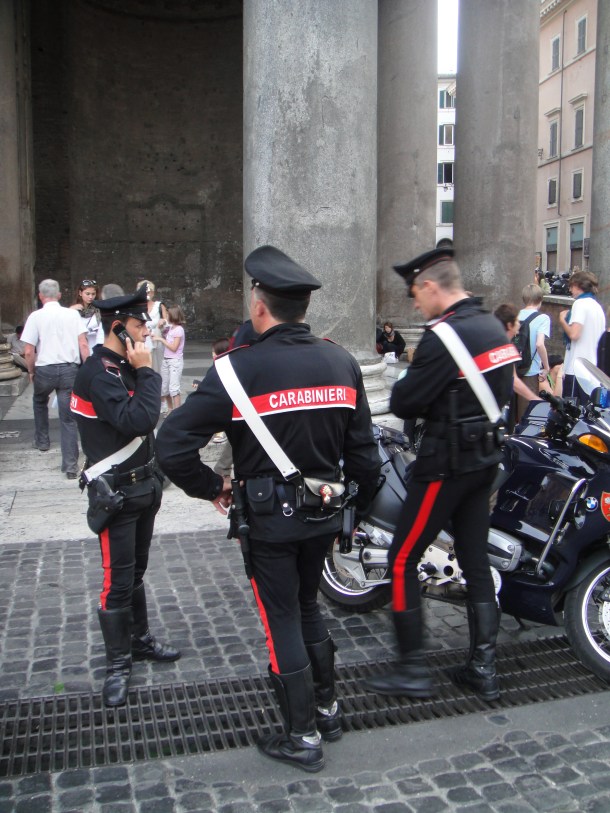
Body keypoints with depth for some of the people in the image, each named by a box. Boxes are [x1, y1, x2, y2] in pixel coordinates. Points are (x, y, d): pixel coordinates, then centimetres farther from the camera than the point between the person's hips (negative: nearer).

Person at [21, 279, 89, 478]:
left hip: (45, 369, -1)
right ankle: (71, 465, 0)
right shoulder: (72, 314, 2)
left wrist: (31, 371, 10)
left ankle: (42, 440, 43)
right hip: (69, 369, 1)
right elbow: (83, 345, -3)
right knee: (68, 417, 3)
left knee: (39, 402, 32)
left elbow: (29, 352, -5)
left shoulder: (36, 316, -3)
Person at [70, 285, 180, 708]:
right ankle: (119, 664, 13)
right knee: (118, 581, 0)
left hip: (143, 485, 9)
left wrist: (154, 475, 14)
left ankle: (140, 639, 34)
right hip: (116, 491, -9)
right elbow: (138, 420, -32)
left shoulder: (124, 367, 9)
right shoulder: (97, 373, -19)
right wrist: (147, 372, -22)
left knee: (136, 571, 20)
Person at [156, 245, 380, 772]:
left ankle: (303, 737, 21)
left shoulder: (240, 369, -17)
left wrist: (213, 488, -5)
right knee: (307, 605, 24)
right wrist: (354, 509, 14)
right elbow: (363, 450, 1)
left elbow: (173, 445, -20)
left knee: (283, 620, 9)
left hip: (268, 516, -5)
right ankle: (327, 708, 36)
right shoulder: (342, 363, -2)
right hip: (324, 512, 5)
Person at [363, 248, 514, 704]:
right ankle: (483, 669, 21)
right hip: (487, 457, 9)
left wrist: (406, 381, 2)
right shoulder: (494, 327, 8)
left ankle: (414, 671, 9)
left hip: (447, 462, -9)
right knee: (476, 561, 14)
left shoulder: (444, 337, -20)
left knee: (403, 559, 2)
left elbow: (404, 403, -19)